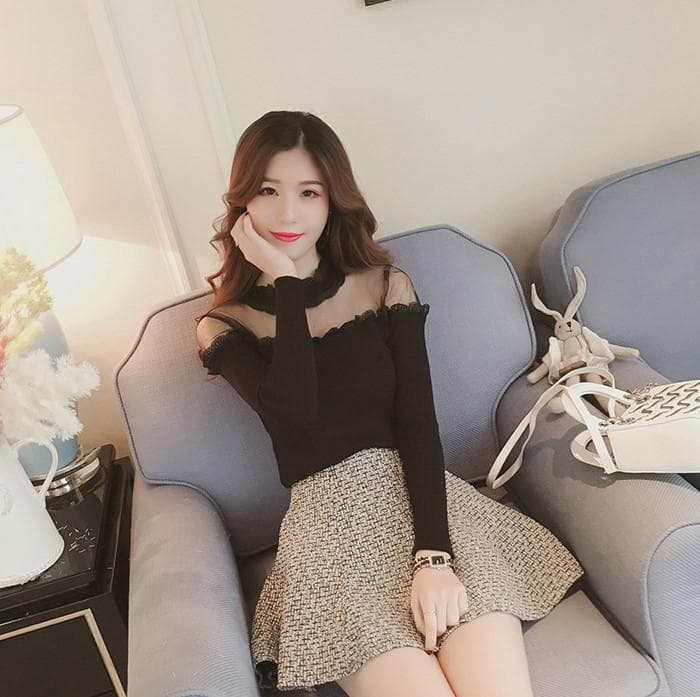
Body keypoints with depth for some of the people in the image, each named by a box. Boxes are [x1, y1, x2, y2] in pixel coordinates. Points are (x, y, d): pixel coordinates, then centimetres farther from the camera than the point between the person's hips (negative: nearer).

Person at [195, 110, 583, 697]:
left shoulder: (386, 284, 7)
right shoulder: (224, 326, 5)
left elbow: (418, 421, -4)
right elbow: (294, 411, -16)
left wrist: (433, 556, -15)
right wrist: (287, 283, -9)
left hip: (422, 495, 1)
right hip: (327, 519, -1)